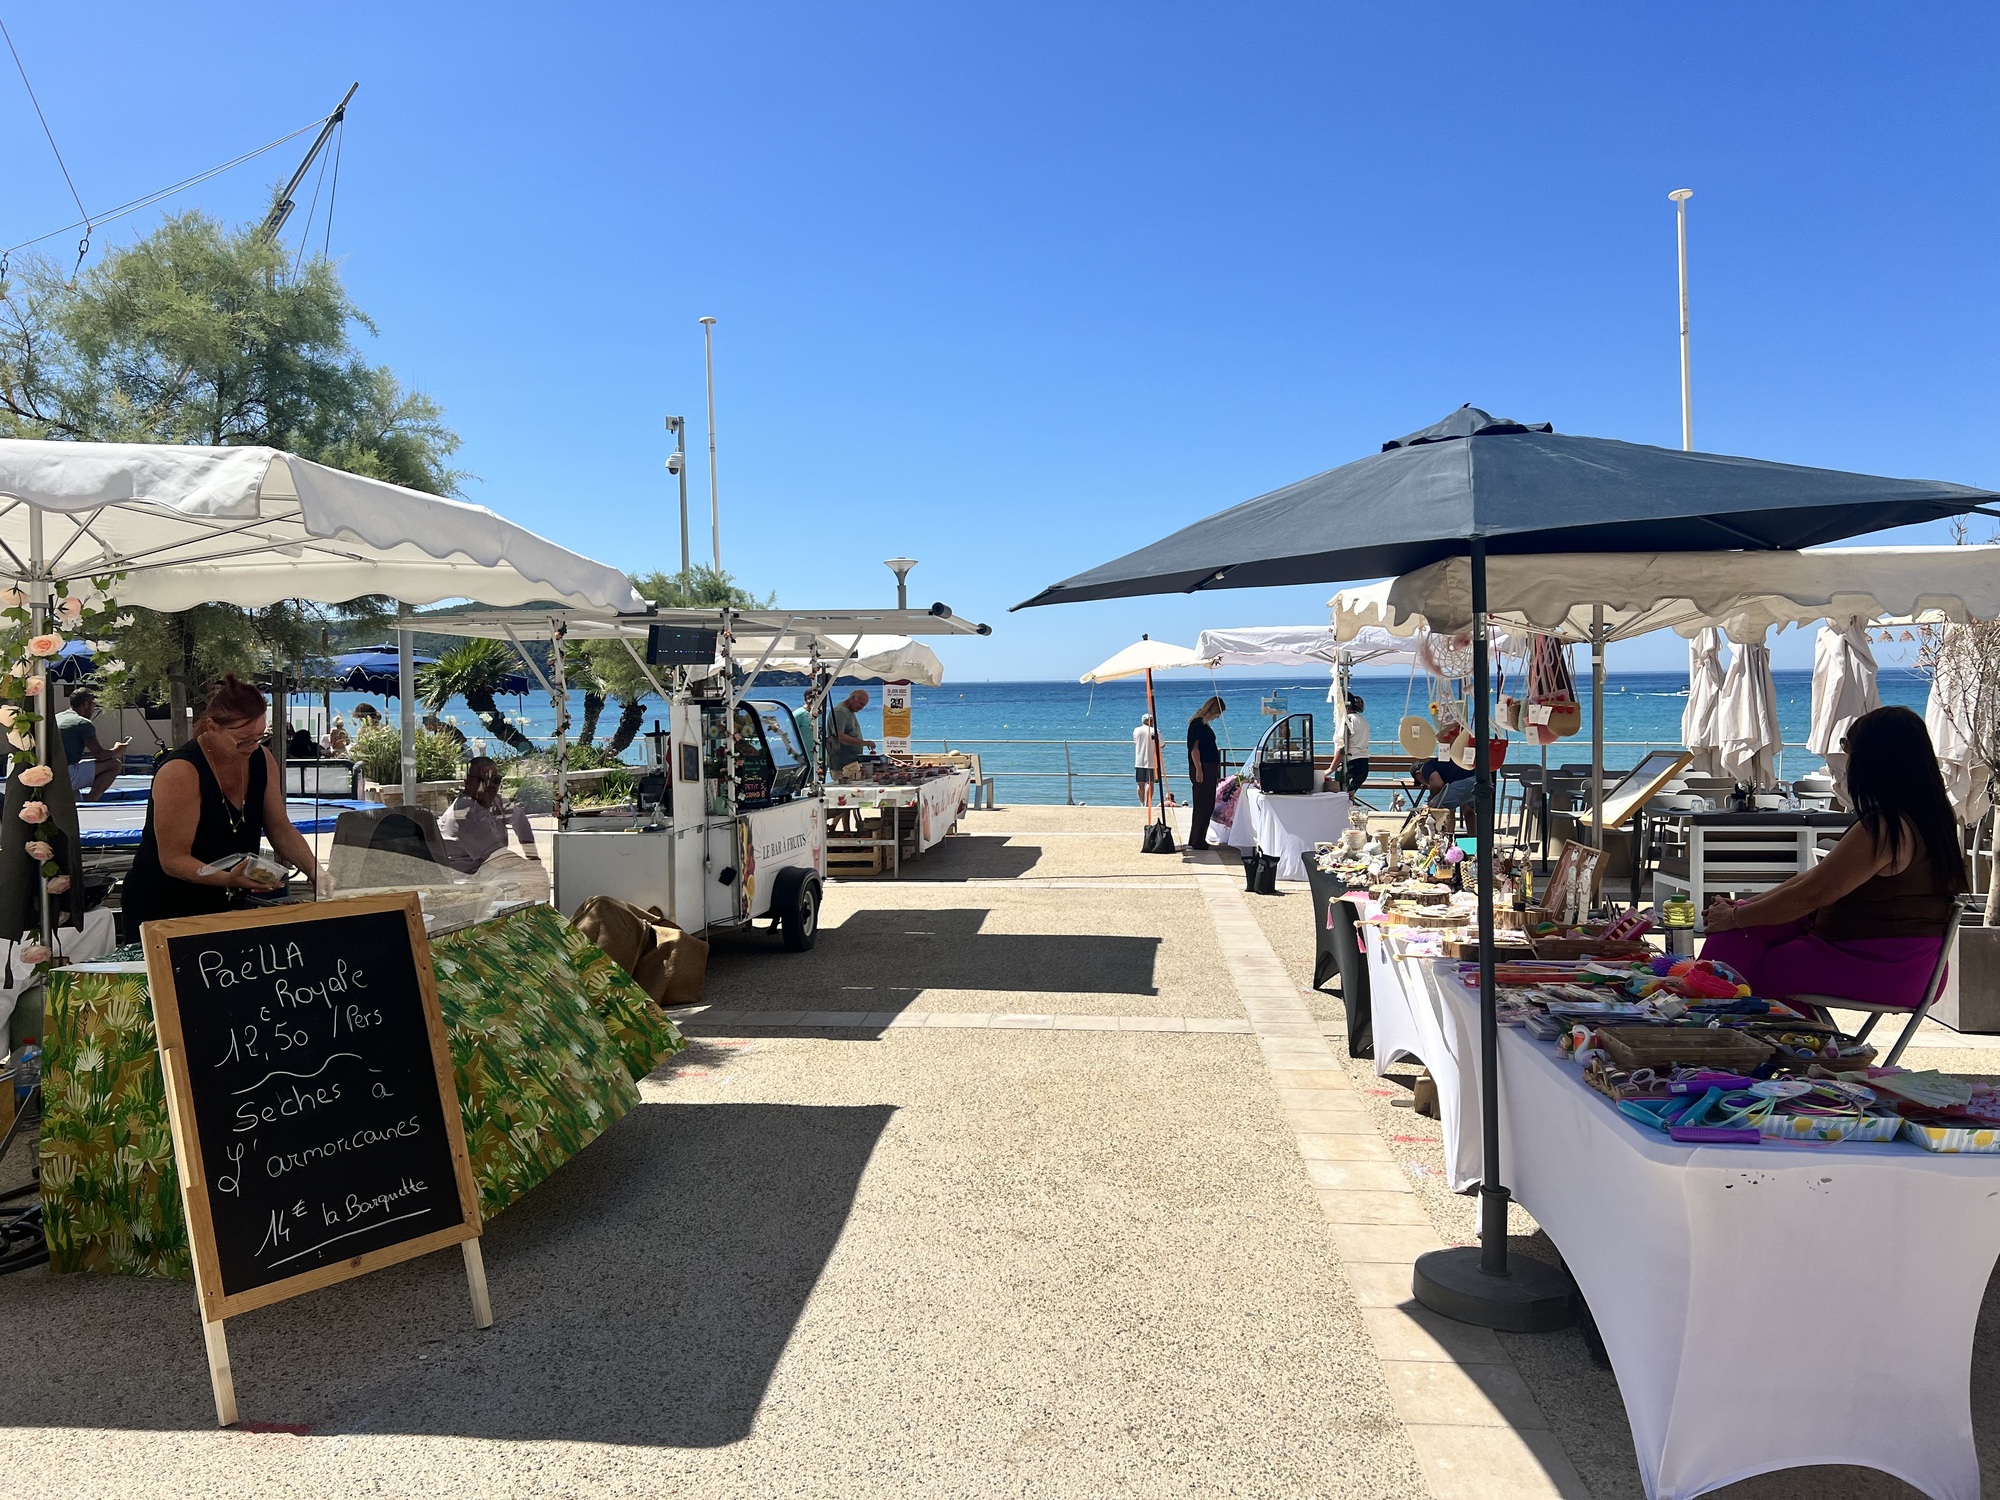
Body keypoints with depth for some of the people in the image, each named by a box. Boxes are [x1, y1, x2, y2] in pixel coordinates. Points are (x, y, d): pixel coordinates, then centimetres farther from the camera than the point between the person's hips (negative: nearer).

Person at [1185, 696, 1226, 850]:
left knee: (1208, 805, 11)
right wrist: (1198, 770, -22)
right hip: (1202, 770, -10)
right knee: (1202, 805, -8)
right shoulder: (1197, 723, -10)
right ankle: (1196, 841, -4)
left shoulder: (1205, 724, 17)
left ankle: (1199, 840, 17)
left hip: (1209, 769, 10)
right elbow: (1194, 748, -16)